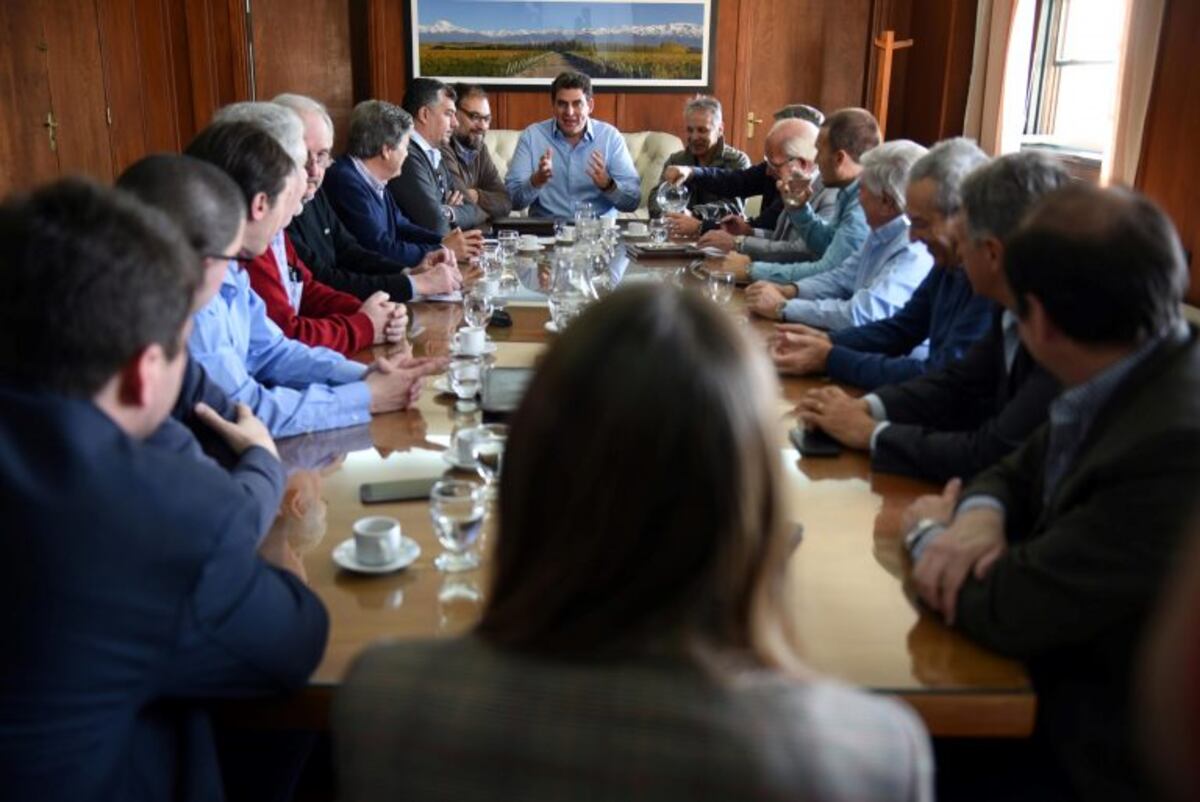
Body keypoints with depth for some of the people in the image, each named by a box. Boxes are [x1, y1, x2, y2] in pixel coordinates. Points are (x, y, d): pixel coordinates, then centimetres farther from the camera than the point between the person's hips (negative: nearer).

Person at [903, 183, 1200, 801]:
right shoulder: (1133, 376, -4)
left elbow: (1008, 610, -26)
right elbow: (1019, 474, 10)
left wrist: (931, 534, -5)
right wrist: (979, 516, -13)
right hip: (1070, 693, 7)